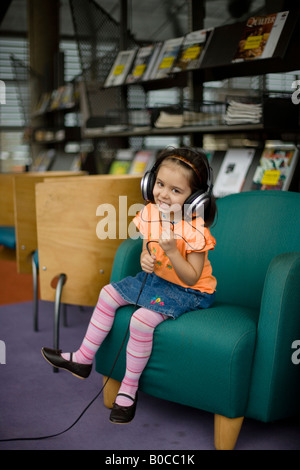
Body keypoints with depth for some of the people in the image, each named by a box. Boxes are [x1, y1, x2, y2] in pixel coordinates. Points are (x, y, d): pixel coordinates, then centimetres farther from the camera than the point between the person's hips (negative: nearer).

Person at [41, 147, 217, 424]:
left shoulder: (195, 231, -27)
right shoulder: (150, 213, -7)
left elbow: (191, 278, -25)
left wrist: (172, 251, -38)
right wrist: (145, 257, -15)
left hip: (188, 292, -8)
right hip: (157, 277, 8)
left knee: (142, 319, -27)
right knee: (109, 294, 4)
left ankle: (129, 388, -6)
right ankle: (83, 359, 16)